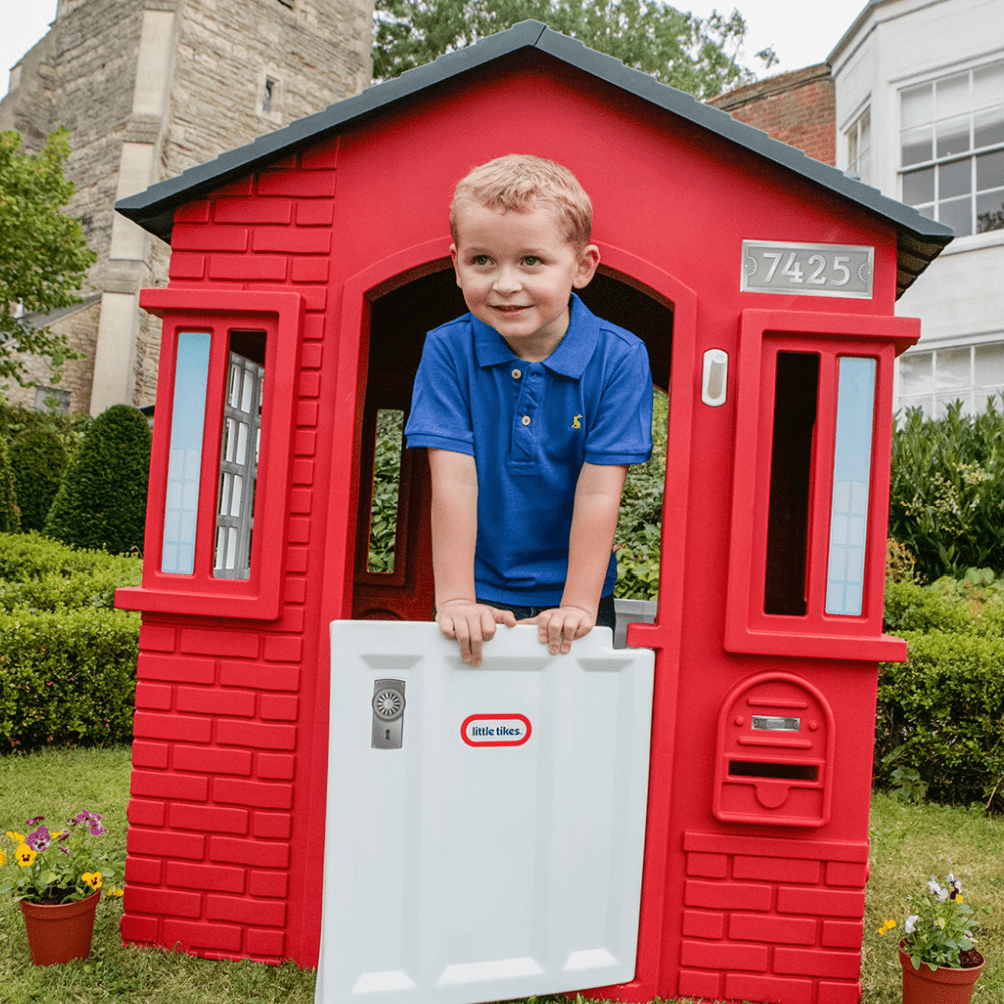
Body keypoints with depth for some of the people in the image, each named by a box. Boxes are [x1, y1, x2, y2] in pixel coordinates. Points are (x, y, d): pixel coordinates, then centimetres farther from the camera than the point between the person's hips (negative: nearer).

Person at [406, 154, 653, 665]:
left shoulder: (619, 358, -11)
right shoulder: (446, 350, -8)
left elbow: (598, 493, -14)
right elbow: (454, 482, -14)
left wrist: (577, 606, -17)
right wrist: (455, 598, -17)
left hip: (574, 594, 0)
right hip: (477, 593, 0)